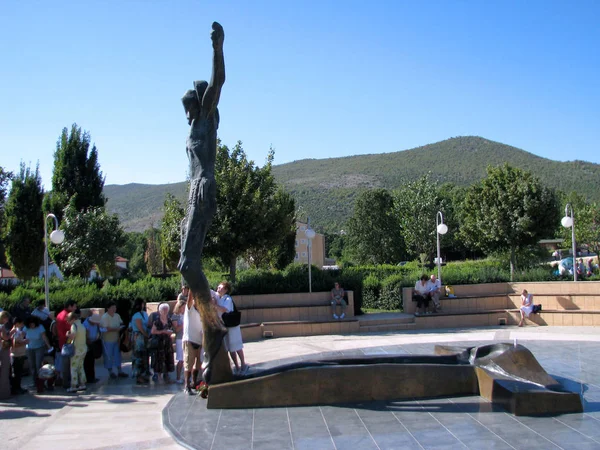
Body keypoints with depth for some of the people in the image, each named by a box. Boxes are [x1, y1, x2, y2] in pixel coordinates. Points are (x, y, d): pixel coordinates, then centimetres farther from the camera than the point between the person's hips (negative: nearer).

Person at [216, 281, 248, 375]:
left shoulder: (228, 299, -17)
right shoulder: (218, 299, 6)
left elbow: (224, 310, -32)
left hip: (232, 326, -7)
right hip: (224, 326, 7)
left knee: (237, 347, 0)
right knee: (230, 348, 10)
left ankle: (243, 365, 11)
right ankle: (237, 367, 18)